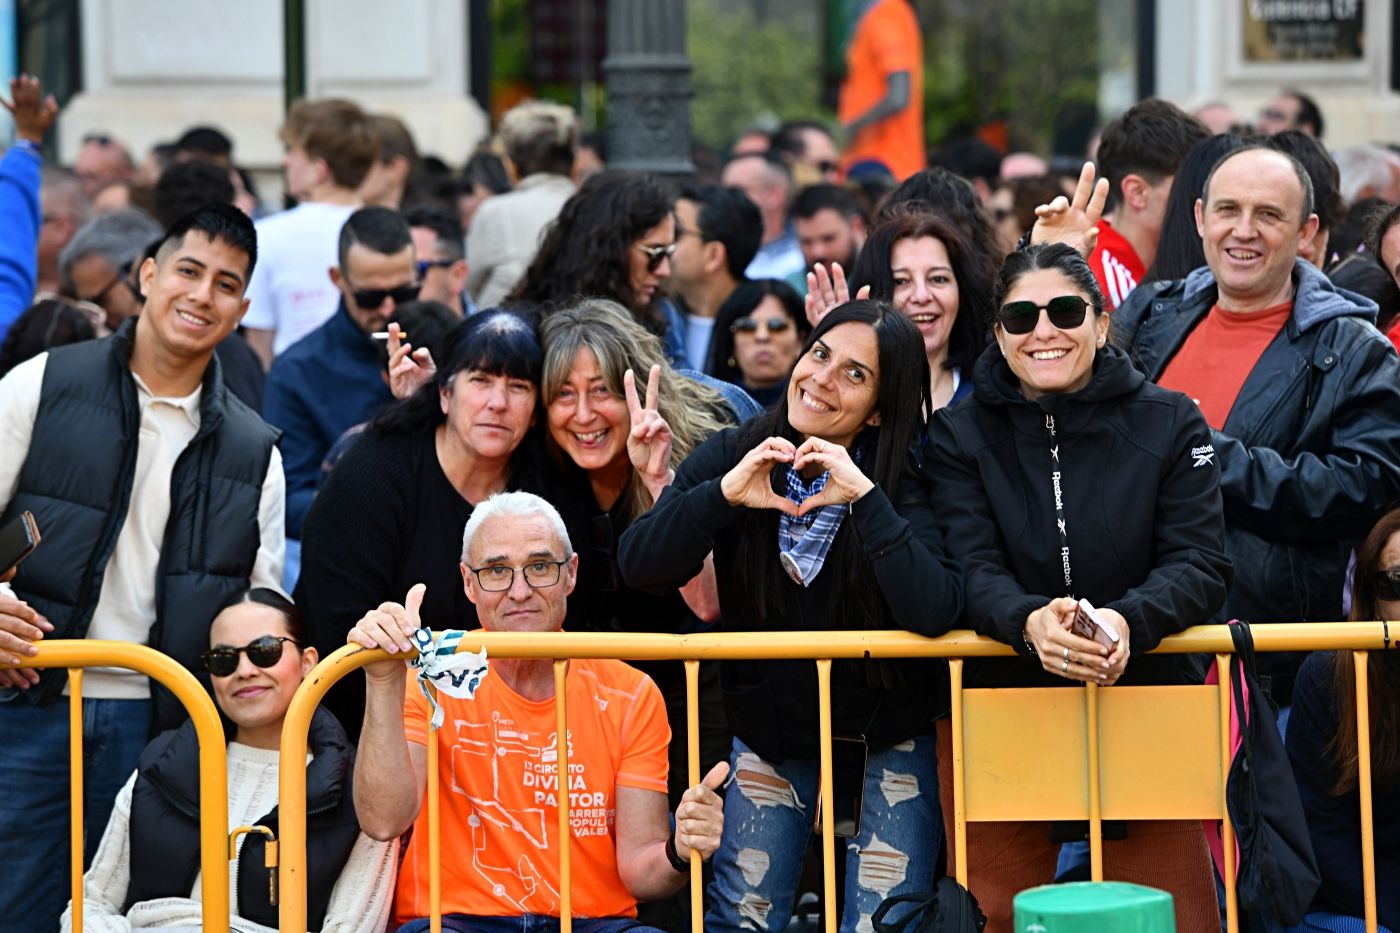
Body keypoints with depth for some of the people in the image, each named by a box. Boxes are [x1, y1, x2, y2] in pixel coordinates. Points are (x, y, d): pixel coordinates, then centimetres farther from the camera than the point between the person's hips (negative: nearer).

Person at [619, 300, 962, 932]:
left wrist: (863, 496, -35)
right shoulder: (733, 456, -9)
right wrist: (723, 493, -31)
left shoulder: (902, 478, -16)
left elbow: (934, 612, -33)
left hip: (885, 734, -2)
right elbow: (639, 567, -19)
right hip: (769, 731, 2)